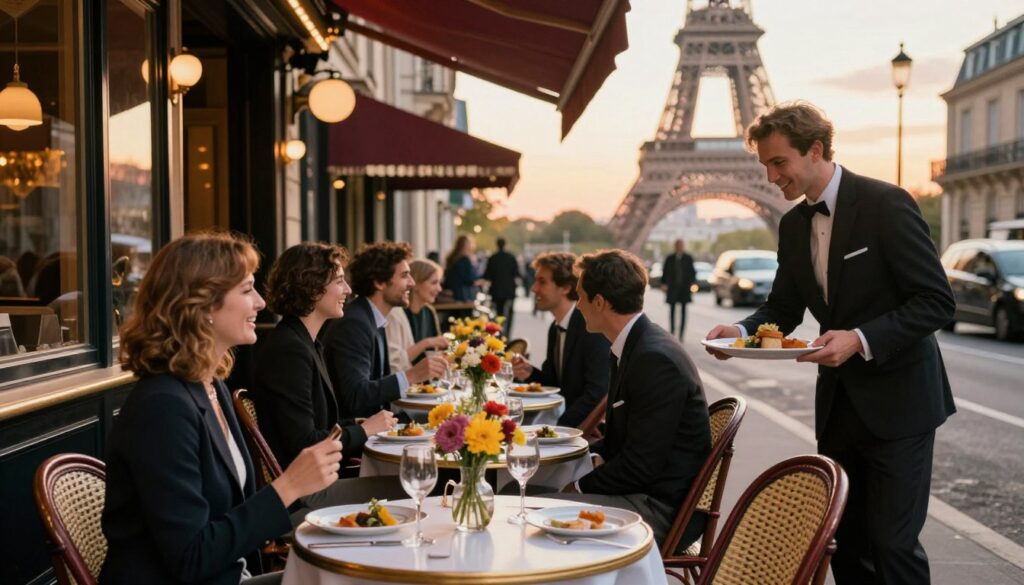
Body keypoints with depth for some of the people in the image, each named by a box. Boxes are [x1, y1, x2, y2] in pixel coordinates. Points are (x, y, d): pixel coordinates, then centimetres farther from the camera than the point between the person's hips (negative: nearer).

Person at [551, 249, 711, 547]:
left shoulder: (655, 359, -21)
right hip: (641, 495, 10)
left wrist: (580, 487, -11)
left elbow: (641, 464, -22)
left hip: (662, 509, -10)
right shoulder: (632, 348, 11)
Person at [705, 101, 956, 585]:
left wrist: (860, 339, -28)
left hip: (897, 399, -7)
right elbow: (783, 308, 12)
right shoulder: (793, 225, 6)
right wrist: (742, 330, -9)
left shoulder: (886, 204, -15)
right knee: (847, 542, 12)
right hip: (838, 402, 7)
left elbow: (937, 301, -17)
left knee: (892, 543, -5)